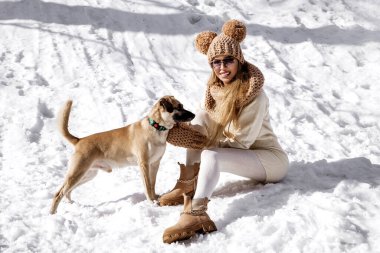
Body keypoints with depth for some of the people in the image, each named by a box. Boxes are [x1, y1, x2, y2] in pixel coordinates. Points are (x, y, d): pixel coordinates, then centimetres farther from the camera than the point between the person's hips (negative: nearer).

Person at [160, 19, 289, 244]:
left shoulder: (254, 94, -24)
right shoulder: (216, 87, -2)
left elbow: (241, 142, -22)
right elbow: (207, 129, -2)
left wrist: (201, 143, -20)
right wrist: (185, 132, -24)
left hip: (272, 159, -8)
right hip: (244, 156, 8)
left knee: (211, 156, -32)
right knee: (202, 117, -12)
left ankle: (195, 214, -46)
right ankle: (188, 186, -16)